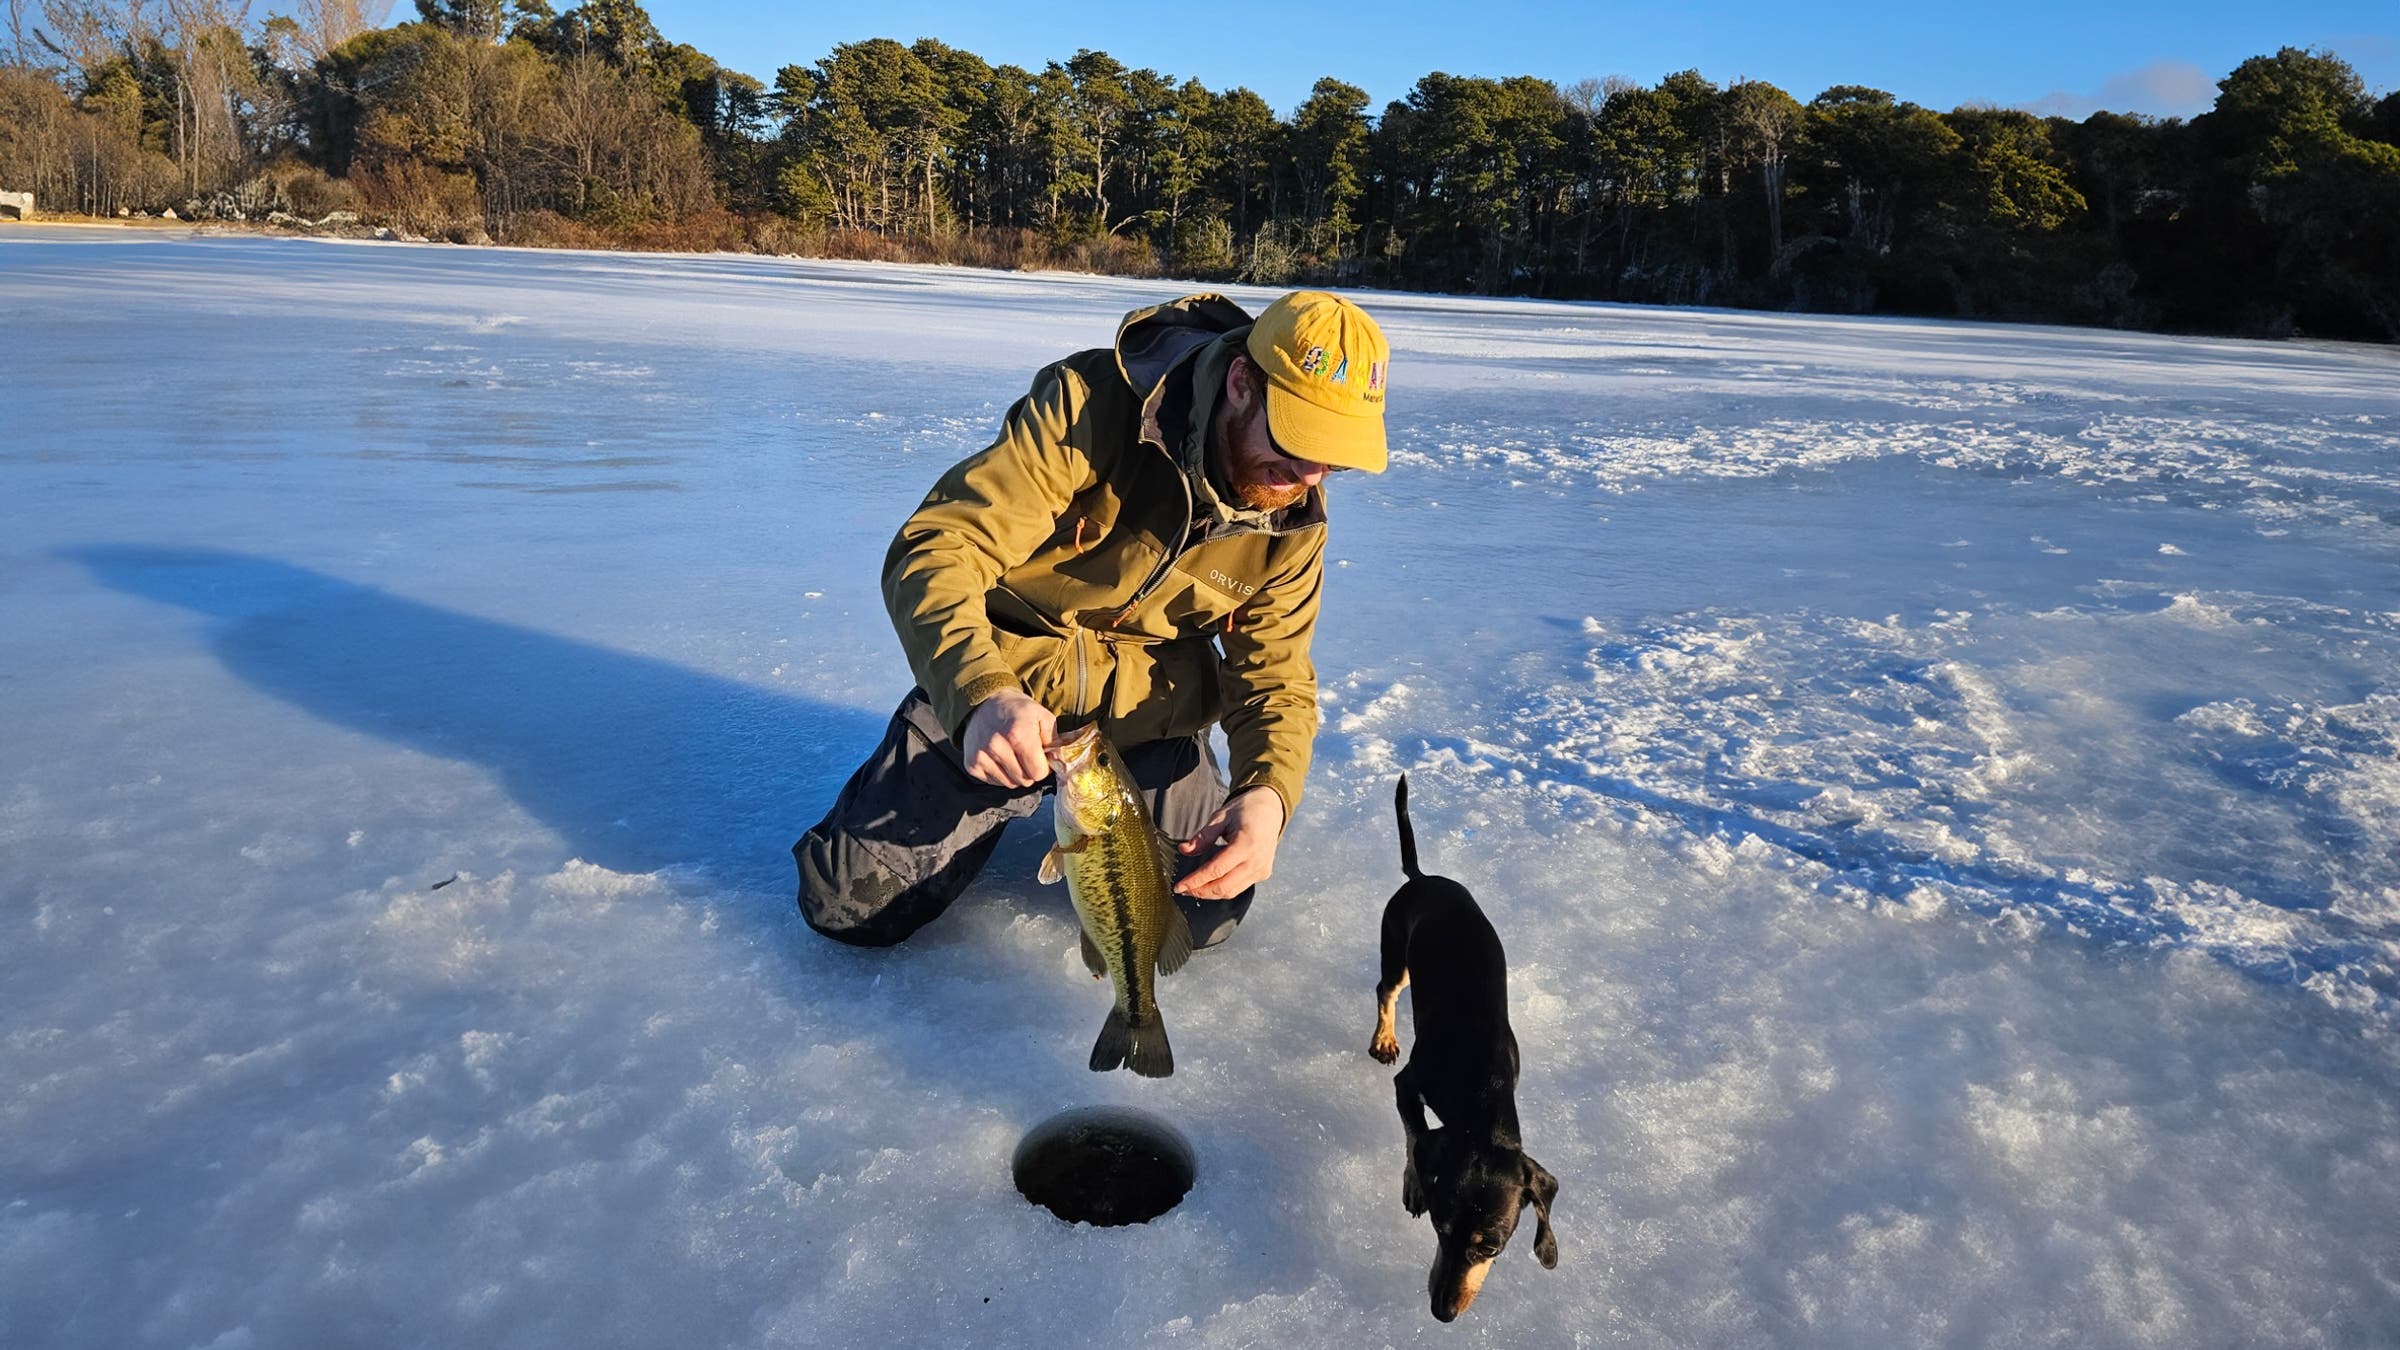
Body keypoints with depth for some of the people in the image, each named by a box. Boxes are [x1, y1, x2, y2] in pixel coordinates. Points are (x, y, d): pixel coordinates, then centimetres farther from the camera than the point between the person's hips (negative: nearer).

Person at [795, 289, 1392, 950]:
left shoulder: (1295, 521, -11)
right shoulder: (1091, 405, -26)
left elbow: (1274, 676, -6)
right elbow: (935, 550, -30)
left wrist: (1268, 793, -28)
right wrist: (981, 694, -48)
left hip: (1146, 715, 3)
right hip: (993, 696, -2)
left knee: (1202, 915, -4)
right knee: (851, 905, -7)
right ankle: (1021, 799, 21)